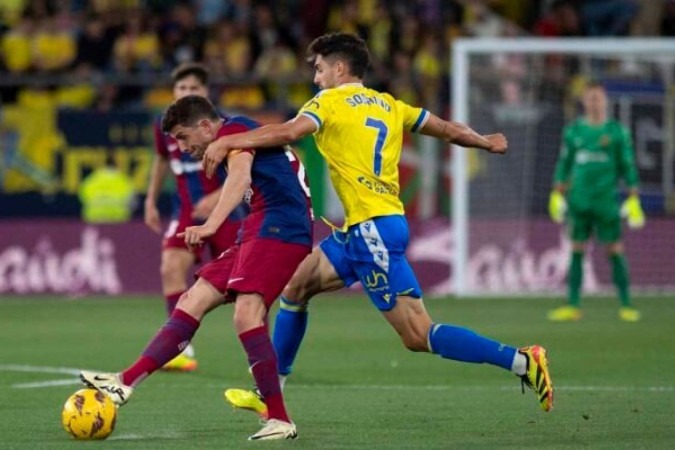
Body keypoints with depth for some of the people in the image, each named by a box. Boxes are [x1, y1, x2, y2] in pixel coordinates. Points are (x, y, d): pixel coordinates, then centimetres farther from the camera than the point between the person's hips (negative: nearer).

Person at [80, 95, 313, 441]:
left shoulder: (234, 130, -6)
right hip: (259, 232, 11)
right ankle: (126, 382, 3)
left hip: (277, 229, -11)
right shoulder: (239, 139, 24)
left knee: (246, 314, -22)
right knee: (192, 302, 6)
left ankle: (279, 421, -21)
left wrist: (211, 225, -40)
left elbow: (240, 177, -25)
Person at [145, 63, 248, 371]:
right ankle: (182, 348, -20)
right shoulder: (165, 126, 0)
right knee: (171, 267, -19)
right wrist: (151, 200, 18)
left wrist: (217, 198, -28)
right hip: (187, 211, 3)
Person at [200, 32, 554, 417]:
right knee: (295, 285, 16)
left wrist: (227, 142, -19)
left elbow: (289, 132, -21)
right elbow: (448, 129, 22)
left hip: (372, 229, -9)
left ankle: (522, 361, -16)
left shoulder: (331, 102, -4)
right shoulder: (387, 105, 16)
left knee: (419, 336, -11)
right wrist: (485, 142, 40)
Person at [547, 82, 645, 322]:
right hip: (579, 200, 3)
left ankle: (626, 305, 1)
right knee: (576, 251, 3)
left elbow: (628, 166, 3)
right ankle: (573, 305, 7)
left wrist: (633, 198, -2)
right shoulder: (573, 130, 9)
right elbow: (564, 163, 16)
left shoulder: (617, 131, 2)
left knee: (615, 251, -3)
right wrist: (557, 193, 11)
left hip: (607, 200, -3)